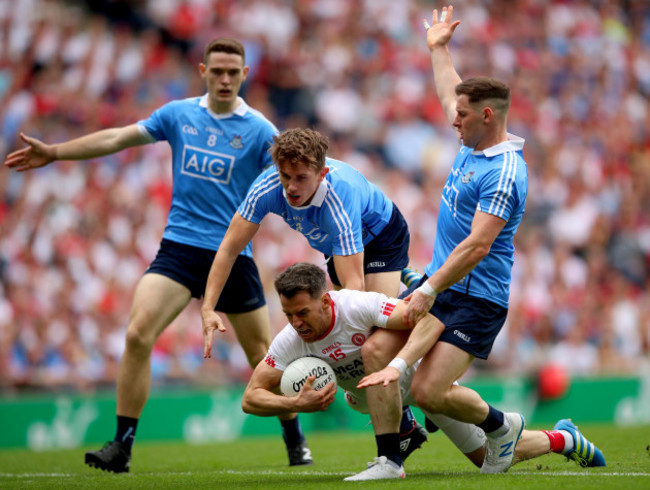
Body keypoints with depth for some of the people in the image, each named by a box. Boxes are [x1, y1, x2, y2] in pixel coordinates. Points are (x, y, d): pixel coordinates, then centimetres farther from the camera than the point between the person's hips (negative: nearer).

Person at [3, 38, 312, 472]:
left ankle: (296, 440, 27)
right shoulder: (179, 114, 6)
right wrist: (53, 152, 15)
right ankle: (122, 445, -10)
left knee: (263, 354, 4)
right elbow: (116, 138, 13)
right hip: (179, 246, 2)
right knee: (138, 334, -17)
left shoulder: (259, 130, -3)